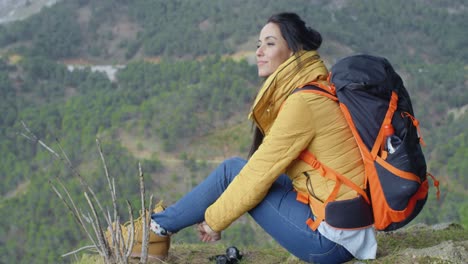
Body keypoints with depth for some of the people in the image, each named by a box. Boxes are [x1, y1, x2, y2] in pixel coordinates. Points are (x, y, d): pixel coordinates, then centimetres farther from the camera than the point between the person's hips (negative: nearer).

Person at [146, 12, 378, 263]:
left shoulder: (302, 102, -19)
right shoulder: (318, 90, 10)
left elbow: (260, 173, -15)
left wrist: (214, 220, -1)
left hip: (331, 241, -9)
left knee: (233, 169, -2)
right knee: (242, 169, 14)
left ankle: (158, 226, 16)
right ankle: (166, 219, 27)